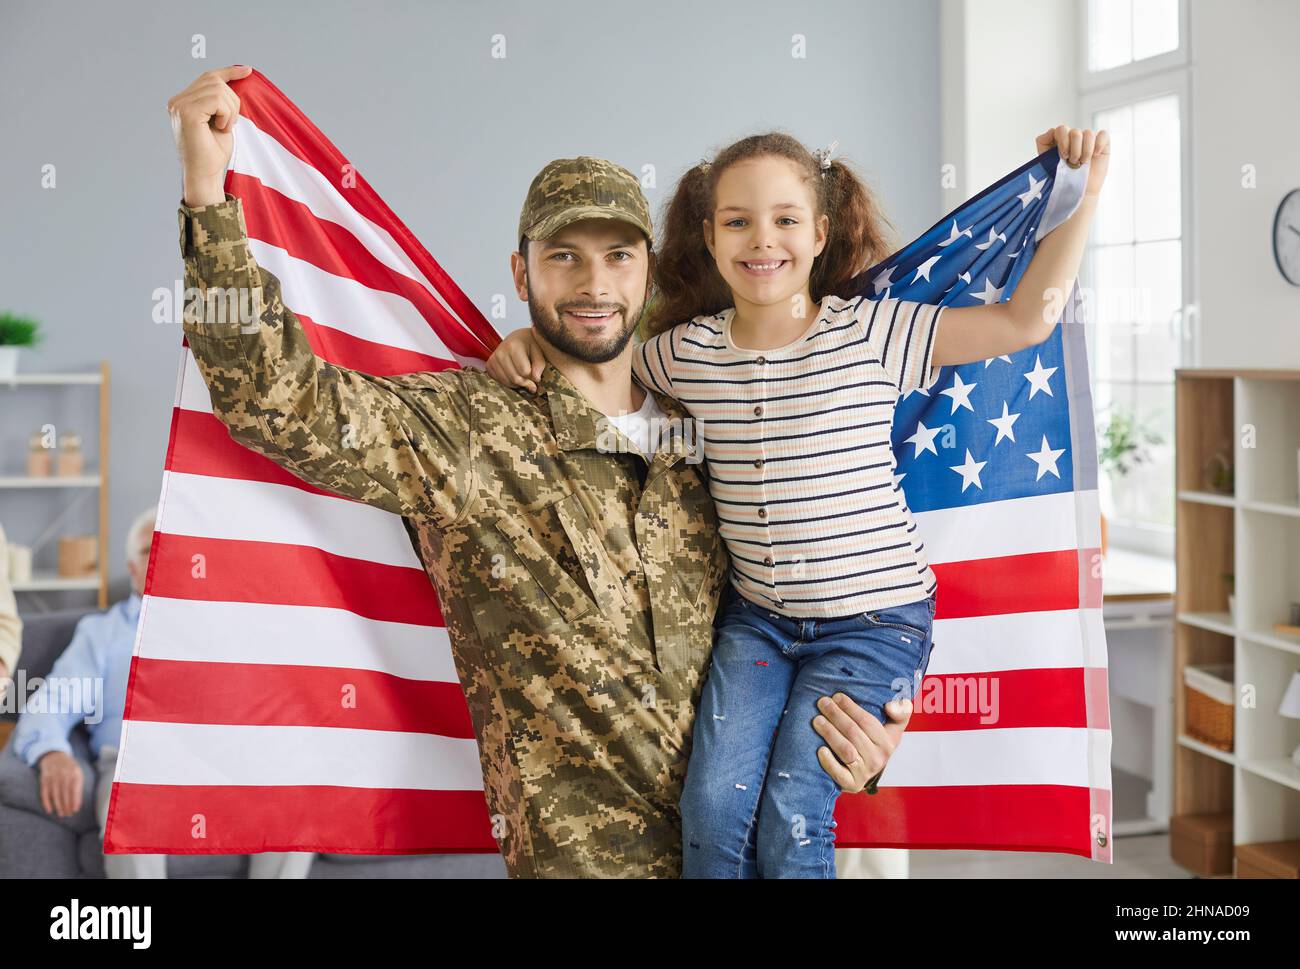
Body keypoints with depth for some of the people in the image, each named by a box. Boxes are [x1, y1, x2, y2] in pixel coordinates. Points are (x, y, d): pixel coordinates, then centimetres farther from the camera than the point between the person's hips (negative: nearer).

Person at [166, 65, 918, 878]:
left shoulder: (697, 435, 6)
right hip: (582, 850, -4)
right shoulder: (463, 428, -7)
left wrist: (854, 740, 1)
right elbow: (277, 395, -19)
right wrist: (207, 193, -26)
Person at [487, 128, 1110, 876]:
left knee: (792, 818, -10)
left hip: (874, 619, -3)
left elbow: (1026, 320, -10)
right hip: (756, 617, 3)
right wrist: (529, 344, -2)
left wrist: (1082, 193, -14)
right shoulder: (687, 351, -1)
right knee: (713, 804, -10)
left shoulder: (872, 332, -10)